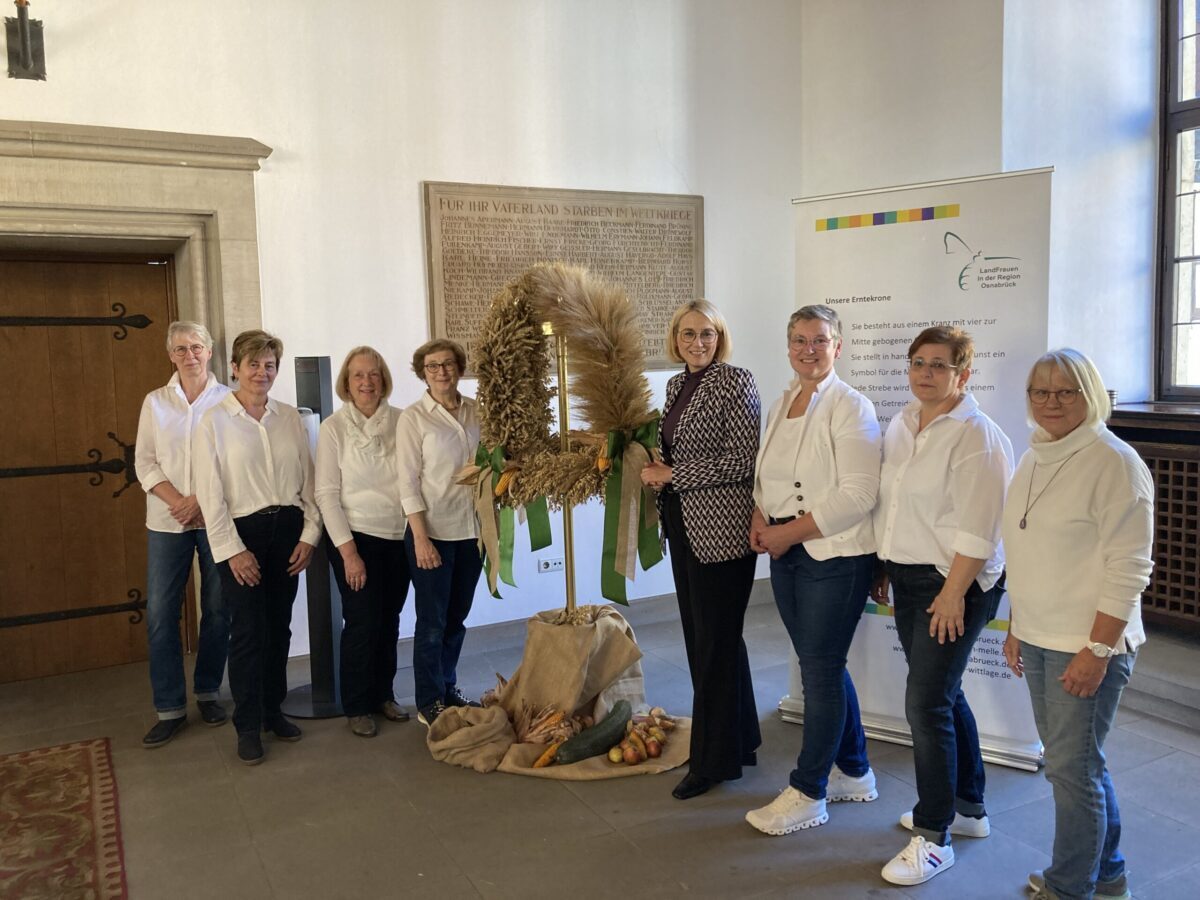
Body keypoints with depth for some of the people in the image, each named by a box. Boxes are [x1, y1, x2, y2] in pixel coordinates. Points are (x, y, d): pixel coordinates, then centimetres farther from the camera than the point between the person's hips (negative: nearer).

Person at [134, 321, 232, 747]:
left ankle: (208, 692, 23)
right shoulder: (155, 402, 7)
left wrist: (201, 501, -14)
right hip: (166, 520, 1)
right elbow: (144, 461, 3)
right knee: (160, 612, -1)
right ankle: (169, 708, 8)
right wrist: (178, 501, -11)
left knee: (217, 609, 6)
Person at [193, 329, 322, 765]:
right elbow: (210, 493, -7)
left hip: (287, 530, 4)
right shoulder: (214, 420, -4)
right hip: (242, 533, -4)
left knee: (279, 627, 12)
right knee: (248, 631, -1)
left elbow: (307, 480, 7)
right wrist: (231, 549, -11)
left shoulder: (289, 417, 6)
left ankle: (273, 710, 27)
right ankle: (248, 726, 12)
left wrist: (309, 533, 0)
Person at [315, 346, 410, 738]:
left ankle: (383, 695, 28)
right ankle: (357, 707, 17)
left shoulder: (400, 421, 1)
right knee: (363, 621, 0)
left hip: (399, 537, 3)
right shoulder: (333, 427, -5)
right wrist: (348, 551, -11)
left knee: (390, 620, 10)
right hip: (356, 537, -3)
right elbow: (326, 494, -6)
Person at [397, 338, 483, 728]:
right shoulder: (413, 418, -6)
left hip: (472, 530, 4)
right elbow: (408, 481, -8)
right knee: (432, 621, 4)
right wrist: (421, 538, -13)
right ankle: (429, 704, 18)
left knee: (457, 617, 14)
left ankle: (448, 691, 30)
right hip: (433, 531, -4)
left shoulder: (476, 411, 5)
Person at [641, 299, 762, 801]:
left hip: (721, 528, -8)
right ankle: (738, 742, 30)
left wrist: (672, 474, -14)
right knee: (699, 635, 14)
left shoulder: (735, 382, -11)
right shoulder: (676, 385, 13)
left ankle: (715, 759, 14)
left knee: (716, 641, 0)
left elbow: (742, 460, -17)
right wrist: (656, 469, 2)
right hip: (682, 524, 9)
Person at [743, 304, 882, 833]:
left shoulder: (850, 408, -11)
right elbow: (765, 474, 20)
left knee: (821, 670, 1)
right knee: (823, 665, 16)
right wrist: (759, 517, 1)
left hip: (834, 557, -8)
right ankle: (853, 772, 34)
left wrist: (792, 531, -18)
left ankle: (808, 794, 14)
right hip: (786, 554, 8)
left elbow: (858, 493, -19)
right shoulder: (781, 404, 12)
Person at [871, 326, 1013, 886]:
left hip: (955, 584, -8)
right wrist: (884, 567, 15)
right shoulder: (900, 426, 10)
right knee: (944, 693, 17)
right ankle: (968, 807, 34)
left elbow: (977, 529, -19)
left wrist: (953, 594, -20)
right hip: (908, 577, 8)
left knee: (927, 703, -7)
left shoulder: (977, 436, -15)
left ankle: (933, 837, 6)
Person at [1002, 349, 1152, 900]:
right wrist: (1015, 627, 16)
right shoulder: (1033, 458, 10)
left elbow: (1128, 569, -16)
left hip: (1088, 645, -7)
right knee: (1077, 759, 18)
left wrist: (1098, 650, -18)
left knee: (1072, 766, 1)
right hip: (1038, 639, 7)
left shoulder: (1114, 462, -13)